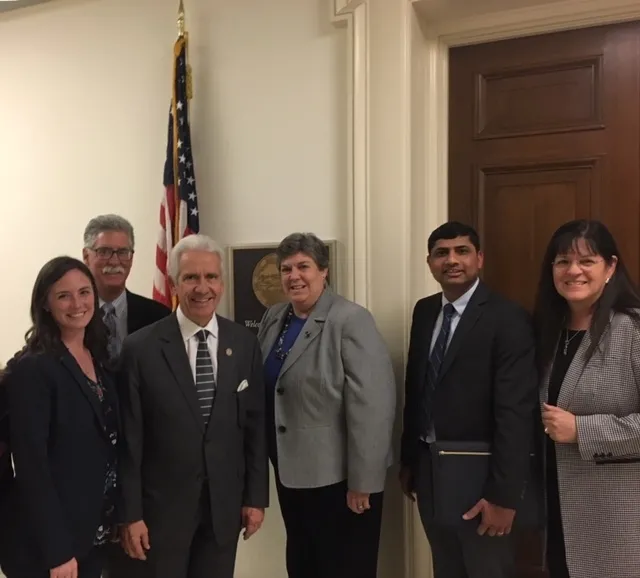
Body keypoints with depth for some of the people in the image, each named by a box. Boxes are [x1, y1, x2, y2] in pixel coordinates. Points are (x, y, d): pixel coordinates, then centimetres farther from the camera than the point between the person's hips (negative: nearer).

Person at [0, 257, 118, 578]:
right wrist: (57, 551, -19)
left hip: (92, 531, 7)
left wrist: (116, 516, 9)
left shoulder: (99, 359, 5)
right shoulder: (30, 369, -17)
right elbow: (31, 466, -19)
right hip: (49, 540, -7)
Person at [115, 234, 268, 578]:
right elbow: (129, 439, -7)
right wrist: (130, 513, -6)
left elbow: (255, 426, 3)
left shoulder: (245, 344, -1)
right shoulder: (140, 348, -10)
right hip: (162, 505, -2)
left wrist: (256, 496, 3)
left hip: (225, 503, 3)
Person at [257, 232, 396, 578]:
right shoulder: (273, 318, 6)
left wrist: (362, 482, -20)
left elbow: (371, 406, -21)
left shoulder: (351, 320, -17)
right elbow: (261, 389, 13)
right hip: (291, 469, 7)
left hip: (338, 475, -7)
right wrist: (276, 457, 10)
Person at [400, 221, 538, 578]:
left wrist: (504, 494, -20)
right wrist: (408, 460, 12)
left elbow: (515, 412, -19)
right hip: (429, 469, 6)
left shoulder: (508, 319, -16)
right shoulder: (424, 311, 4)